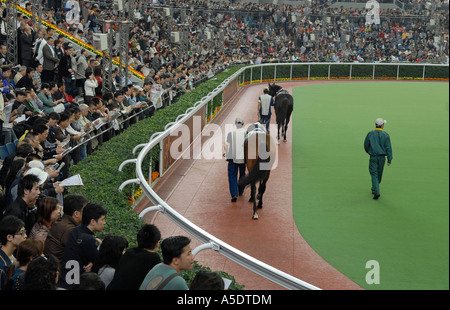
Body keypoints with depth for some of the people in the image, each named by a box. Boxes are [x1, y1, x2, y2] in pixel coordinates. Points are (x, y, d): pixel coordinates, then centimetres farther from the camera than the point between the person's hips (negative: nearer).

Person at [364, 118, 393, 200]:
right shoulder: (386, 135, -4)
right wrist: (389, 159, -3)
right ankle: (374, 189, 34)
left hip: (373, 157, -1)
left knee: (374, 174, -3)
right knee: (379, 174, 18)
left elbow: (366, 145, 5)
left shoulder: (370, 134, -4)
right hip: (382, 157, 1)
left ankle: (376, 192, -18)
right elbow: (388, 148, -7)